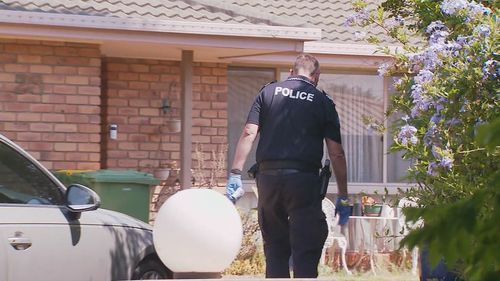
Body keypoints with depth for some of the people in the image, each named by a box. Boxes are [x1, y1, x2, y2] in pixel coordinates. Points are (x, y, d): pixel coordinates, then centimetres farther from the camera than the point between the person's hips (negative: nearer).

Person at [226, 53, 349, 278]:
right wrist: (343, 197, 7)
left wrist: (236, 173, -1)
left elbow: (248, 134, 0)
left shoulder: (269, 92, 11)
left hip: (268, 176, 3)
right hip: (304, 179, -2)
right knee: (306, 252, -2)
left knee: (275, 249, 12)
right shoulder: (323, 102, 6)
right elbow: (336, 153, 3)